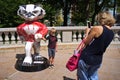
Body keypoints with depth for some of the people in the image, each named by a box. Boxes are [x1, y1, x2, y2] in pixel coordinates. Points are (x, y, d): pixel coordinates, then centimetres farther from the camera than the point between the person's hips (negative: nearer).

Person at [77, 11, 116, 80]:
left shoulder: (97, 28, -18)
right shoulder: (111, 33, 3)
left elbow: (85, 42, -10)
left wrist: (87, 32, 5)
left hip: (86, 58, -6)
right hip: (98, 60, 6)